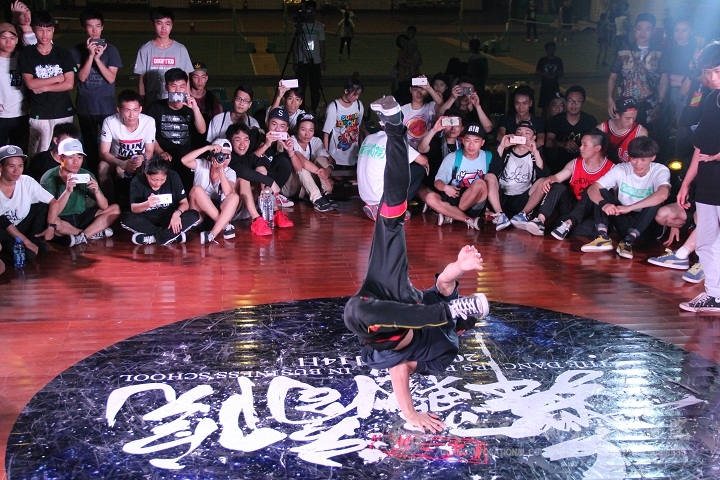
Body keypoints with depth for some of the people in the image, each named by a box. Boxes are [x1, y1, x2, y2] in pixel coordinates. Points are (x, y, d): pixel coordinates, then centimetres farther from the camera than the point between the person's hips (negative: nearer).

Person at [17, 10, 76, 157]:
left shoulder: (63, 54, 4)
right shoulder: (26, 55, 2)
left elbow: (69, 84, -3)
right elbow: (30, 83, -7)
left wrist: (43, 87, -8)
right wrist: (58, 78, -5)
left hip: (63, 112, 1)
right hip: (39, 114, -1)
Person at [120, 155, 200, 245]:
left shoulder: (173, 177, -11)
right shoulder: (137, 181, -13)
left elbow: (185, 203, -10)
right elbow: (133, 208, -16)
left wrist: (177, 213, -32)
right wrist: (147, 204, -38)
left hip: (169, 218, 0)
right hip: (147, 220, 0)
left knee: (194, 216, -27)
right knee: (126, 219, -31)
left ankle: (154, 238, -26)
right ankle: (174, 235, -26)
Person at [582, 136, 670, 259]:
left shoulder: (660, 171, -14)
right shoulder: (621, 169, -6)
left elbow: (663, 194, -37)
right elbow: (592, 189, -15)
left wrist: (629, 208, -41)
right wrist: (603, 204, -38)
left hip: (645, 225, -3)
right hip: (623, 221, 3)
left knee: (656, 200, -30)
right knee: (601, 192, -14)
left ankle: (629, 240, -33)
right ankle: (603, 237, -30)